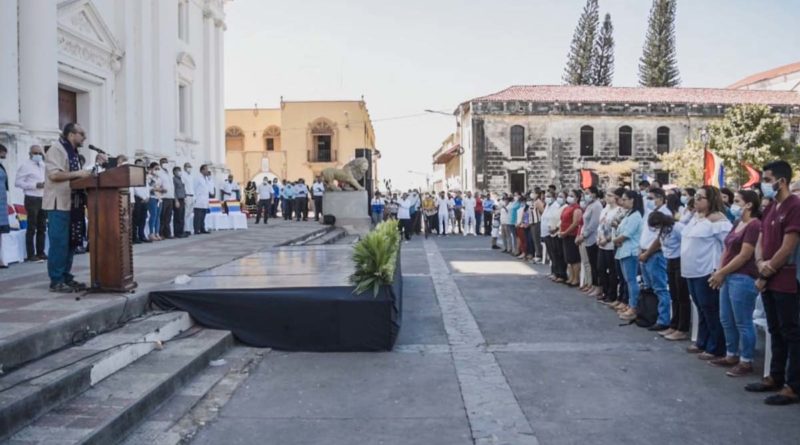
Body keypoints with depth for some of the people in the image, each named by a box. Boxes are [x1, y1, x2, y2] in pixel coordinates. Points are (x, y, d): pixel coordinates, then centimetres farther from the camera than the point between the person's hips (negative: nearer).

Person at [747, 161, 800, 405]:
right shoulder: (770, 208, 14)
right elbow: (761, 242, 13)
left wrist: (766, 275, -9)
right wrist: (760, 264, -7)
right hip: (769, 281, 9)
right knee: (776, 332, 16)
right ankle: (776, 378, 27)